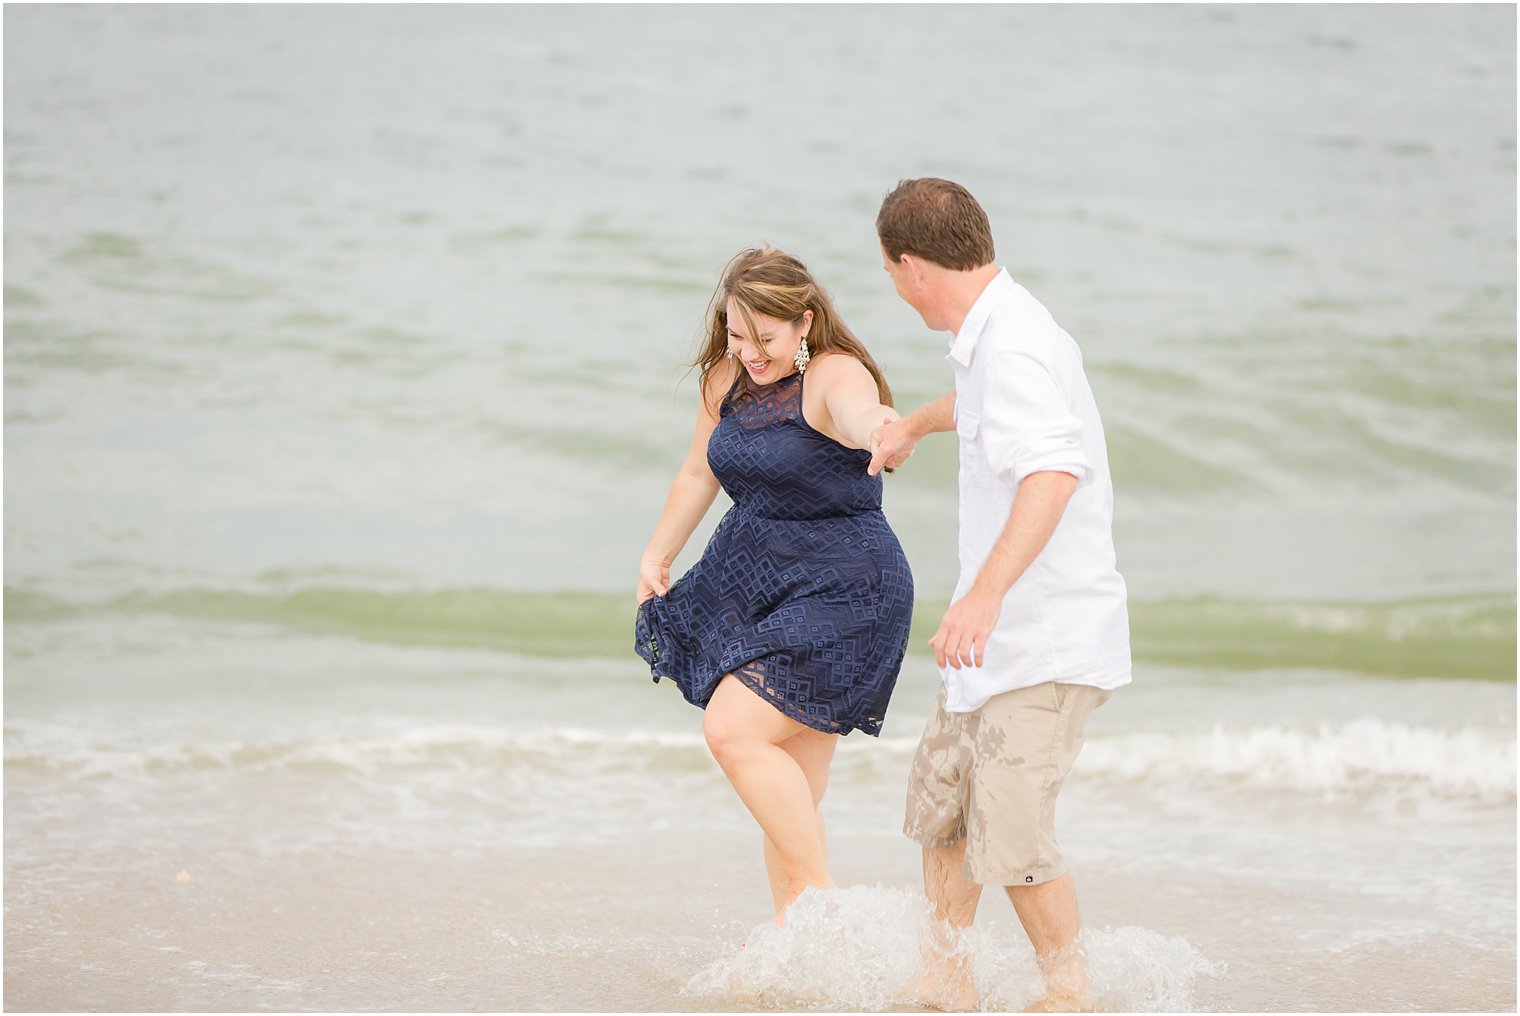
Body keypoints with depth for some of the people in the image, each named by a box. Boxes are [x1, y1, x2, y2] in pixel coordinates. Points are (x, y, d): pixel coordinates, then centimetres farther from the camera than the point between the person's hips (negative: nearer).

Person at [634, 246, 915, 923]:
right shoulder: (728, 379, 5)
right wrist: (657, 555, 21)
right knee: (789, 796, 8)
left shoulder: (835, 375, -17)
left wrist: (880, 431, -63)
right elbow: (699, 474, 21)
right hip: (753, 588, 8)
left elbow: (859, 418, -41)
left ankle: (818, 894, -9)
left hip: (842, 593, -8)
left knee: (733, 731, -20)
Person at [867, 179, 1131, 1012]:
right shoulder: (995, 334, 9)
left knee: (1010, 839, -14)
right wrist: (912, 424, 54)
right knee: (940, 804, 19)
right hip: (998, 634, 10)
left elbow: (1054, 471, -40)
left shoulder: (1012, 344, -23)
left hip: (1049, 640, -10)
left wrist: (985, 593, -50)